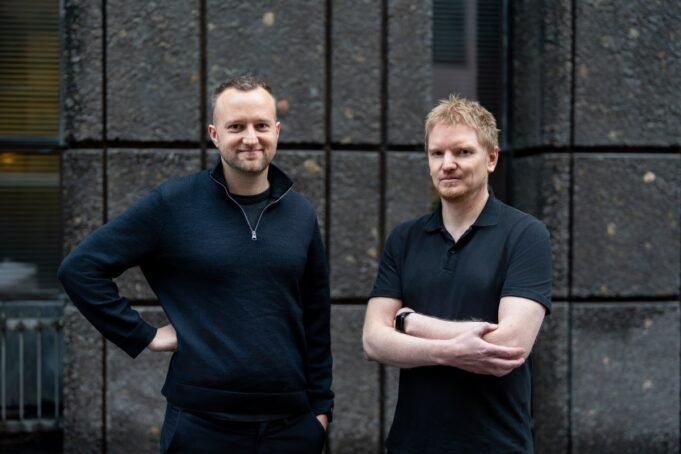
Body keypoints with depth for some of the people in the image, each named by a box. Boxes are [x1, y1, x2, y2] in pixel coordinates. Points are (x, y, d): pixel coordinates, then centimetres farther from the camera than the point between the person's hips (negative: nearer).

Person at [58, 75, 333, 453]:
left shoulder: (300, 213, 5)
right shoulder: (172, 204, -6)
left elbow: (317, 319, 11)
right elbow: (80, 267, -5)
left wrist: (322, 404, 9)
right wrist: (142, 336, -8)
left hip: (292, 423, 3)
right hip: (202, 423, -3)